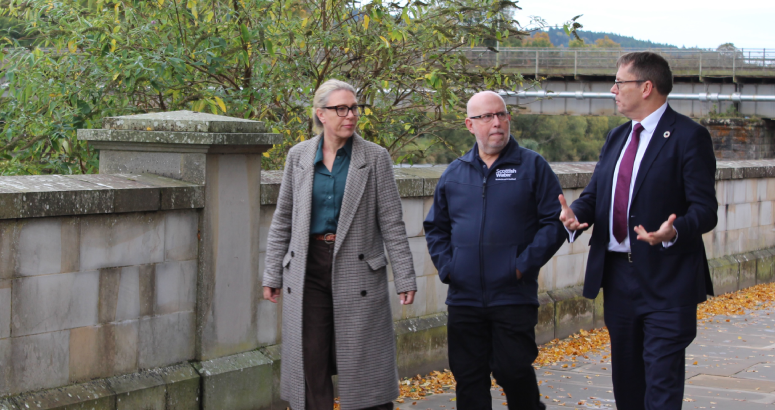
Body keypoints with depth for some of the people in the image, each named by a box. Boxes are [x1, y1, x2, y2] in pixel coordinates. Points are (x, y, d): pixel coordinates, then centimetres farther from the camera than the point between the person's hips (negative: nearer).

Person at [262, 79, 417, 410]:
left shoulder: (376, 158, -1)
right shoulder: (298, 156, 6)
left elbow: (392, 224, -1)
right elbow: (283, 221, 11)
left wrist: (405, 278, -5)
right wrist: (272, 274, 9)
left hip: (357, 269, -2)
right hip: (308, 269, 2)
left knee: (364, 363, 0)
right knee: (310, 364, 6)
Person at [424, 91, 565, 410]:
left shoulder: (532, 166, 1)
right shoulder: (454, 173, 11)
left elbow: (555, 222, -4)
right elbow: (435, 227, 18)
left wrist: (524, 265, -11)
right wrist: (447, 267, 3)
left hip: (514, 297, -3)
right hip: (463, 298, 4)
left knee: (513, 371, -5)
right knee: (468, 377, 7)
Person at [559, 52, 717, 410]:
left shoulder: (688, 137, -9)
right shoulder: (617, 137, 15)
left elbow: (704, 208, -14)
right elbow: (595, 193, 13)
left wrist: (674, 232, -33)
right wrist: (574, 214, -9)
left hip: (666, 281, -7)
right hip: (618, 275, 8)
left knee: (662, 380, -7)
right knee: (626, 376, 16)